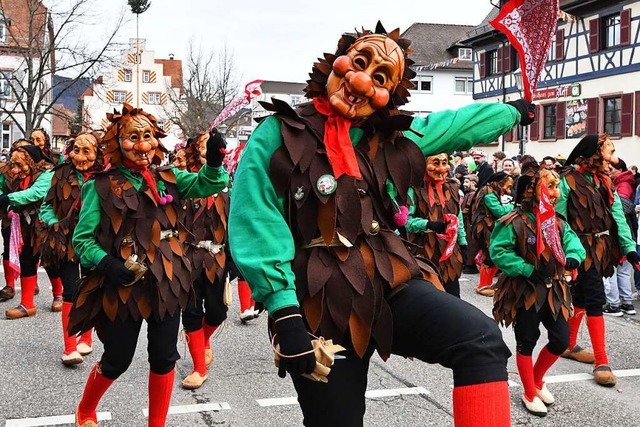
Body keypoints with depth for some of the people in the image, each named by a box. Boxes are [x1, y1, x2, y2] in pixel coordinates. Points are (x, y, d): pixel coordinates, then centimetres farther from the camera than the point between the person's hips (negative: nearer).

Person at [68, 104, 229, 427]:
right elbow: (82, 238, -3)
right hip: (123, 285, -3)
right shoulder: (102, 186, -6)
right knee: (116, 361, 11)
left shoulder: (168, 178, 4)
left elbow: (208, 184, -8)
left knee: (164, 358, 10)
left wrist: (214, 162, -28)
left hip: (167, 282, 3)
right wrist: (105, 263, -19)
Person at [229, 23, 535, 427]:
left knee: (482, 339, -22)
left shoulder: (392, 137, 11)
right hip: (322, 303, -3)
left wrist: (514, 110, 40)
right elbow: (255, 225, -11)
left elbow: (459, 123, 28)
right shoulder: (279, 134, -3)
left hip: (391, 285, 4)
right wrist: (284, 313, -19)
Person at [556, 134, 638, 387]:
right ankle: (602, 362, -7)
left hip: (600, 248, 7)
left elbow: (617, 215, 5)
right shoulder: (568, 179, -11)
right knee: (595, 299, -11)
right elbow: (559, 218, -13)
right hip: (582, 247, -7)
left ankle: (569, 345, 32)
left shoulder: (604, 181, 10)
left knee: (581, 297, 17)